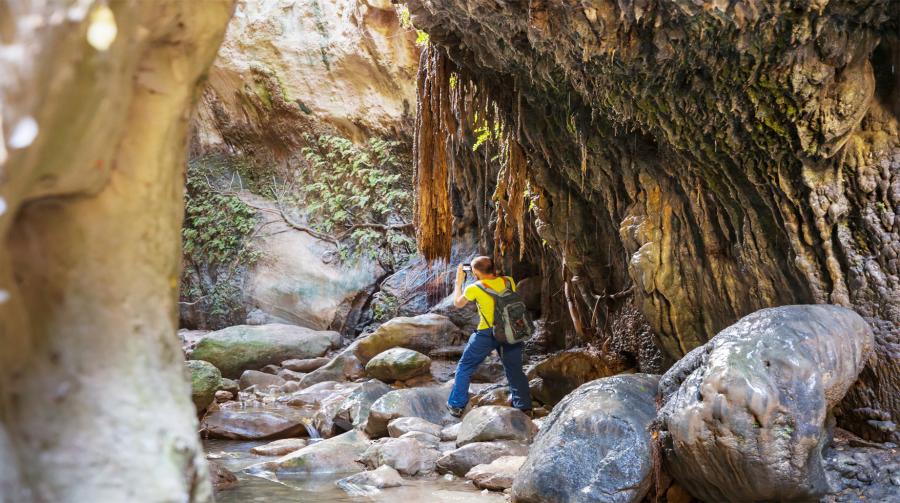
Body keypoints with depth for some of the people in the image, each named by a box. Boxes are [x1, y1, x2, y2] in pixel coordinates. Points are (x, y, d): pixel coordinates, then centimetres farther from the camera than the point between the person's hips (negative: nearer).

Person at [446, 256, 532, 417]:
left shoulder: (475, 288, -12)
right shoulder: (509, 281, -4)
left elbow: (457, 303, 5)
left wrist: (459, 281, 16)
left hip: (487, 333, -3)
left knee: (464, 368, 14)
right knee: (515, 370, 17)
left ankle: (456, 405, 19)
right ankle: (524, 407, 19)